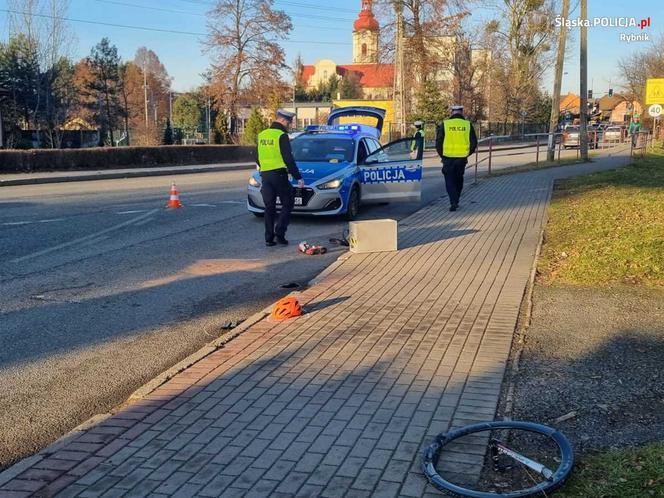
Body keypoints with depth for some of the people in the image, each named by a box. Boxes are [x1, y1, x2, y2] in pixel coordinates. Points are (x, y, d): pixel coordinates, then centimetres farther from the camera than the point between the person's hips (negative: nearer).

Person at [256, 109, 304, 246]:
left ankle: (269, 238, 8)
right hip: (279, 174, -6)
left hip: (265, 175, 6)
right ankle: (279, 233, -7)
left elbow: (257, 158, 19)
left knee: (269, 207, 10)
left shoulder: (262, 135, 12)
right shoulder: (282, 136, -10)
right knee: (287, 204, 5)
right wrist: (298, 177, -10)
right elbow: (288, 159, -13)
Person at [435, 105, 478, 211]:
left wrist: (441, 155, 13)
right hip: (462, 158, 2)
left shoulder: (445, 124, -4)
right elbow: (473, 143, 4)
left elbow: (439, 142, -1)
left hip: (448, 158, -2)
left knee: (450, 181, 5)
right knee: (459, 180, 18)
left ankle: (453, 203, -7)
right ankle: (455, 201, 24)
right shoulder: (467, 124, 0)